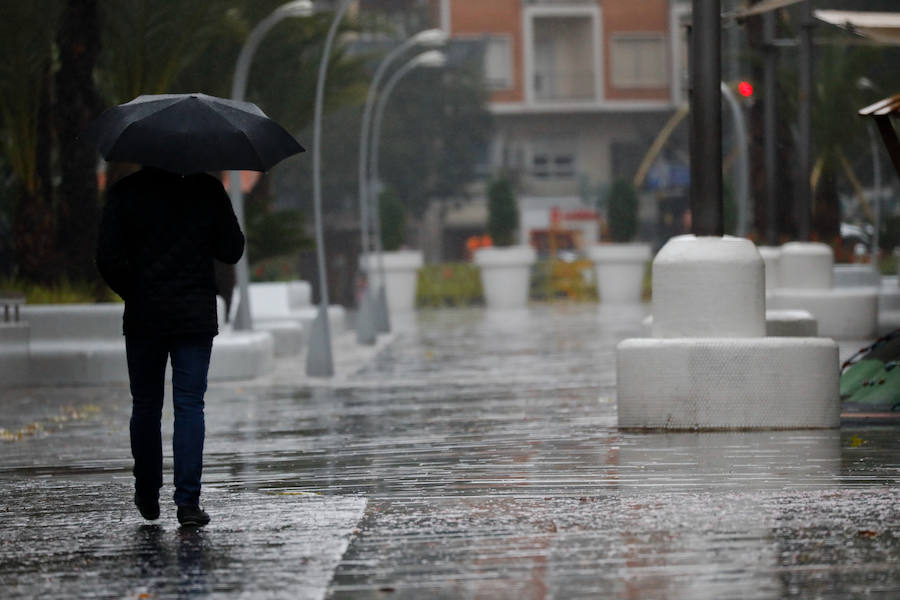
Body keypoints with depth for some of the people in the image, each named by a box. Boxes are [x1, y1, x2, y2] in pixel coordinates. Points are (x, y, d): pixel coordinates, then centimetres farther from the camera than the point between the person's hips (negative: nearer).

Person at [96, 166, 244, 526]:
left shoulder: (125, 192, -4)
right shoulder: (208, 190, -3)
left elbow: (107, 257, -9)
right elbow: (232, 251, 2)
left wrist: (132, 293, 5)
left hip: (143, 317, 0)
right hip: (196, 316, 0)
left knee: (145, 405, 14)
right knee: (190, 407, 0)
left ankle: (148, 496, 23)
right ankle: (188, 501, -9)